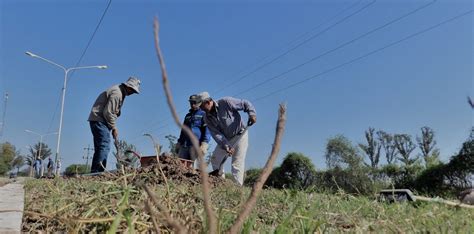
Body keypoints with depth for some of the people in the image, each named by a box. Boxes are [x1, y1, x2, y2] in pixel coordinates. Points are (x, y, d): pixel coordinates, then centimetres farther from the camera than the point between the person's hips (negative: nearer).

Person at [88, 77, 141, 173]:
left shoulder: (120, 92, 16)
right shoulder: (117, 93, -17)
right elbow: (108, 112, -22)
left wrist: (113, 127, 11)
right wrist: (114, 128, -13)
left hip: (97, 120, 11)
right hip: (99, 119, -11)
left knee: (100, 148, 10)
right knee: (104, 146, -17)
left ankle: (94, 172, 12)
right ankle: (98, 171, -23)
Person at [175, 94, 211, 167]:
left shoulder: (203, 114, 5)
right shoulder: (187, 115, 27)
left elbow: (207, 130, -5)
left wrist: (204, 144, -18)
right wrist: (179, 142, 21)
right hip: (184, 145, 6)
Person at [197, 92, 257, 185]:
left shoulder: (225, 102, -20)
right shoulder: (207, 118, -5)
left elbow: (245, 103, -14)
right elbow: (216, 134, -13)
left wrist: (252, 114, -31)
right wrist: (226, 146, -25)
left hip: (240, 135, -6)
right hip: (225, 139, 6)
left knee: (237, 163, -11)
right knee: (215, 159, 7)